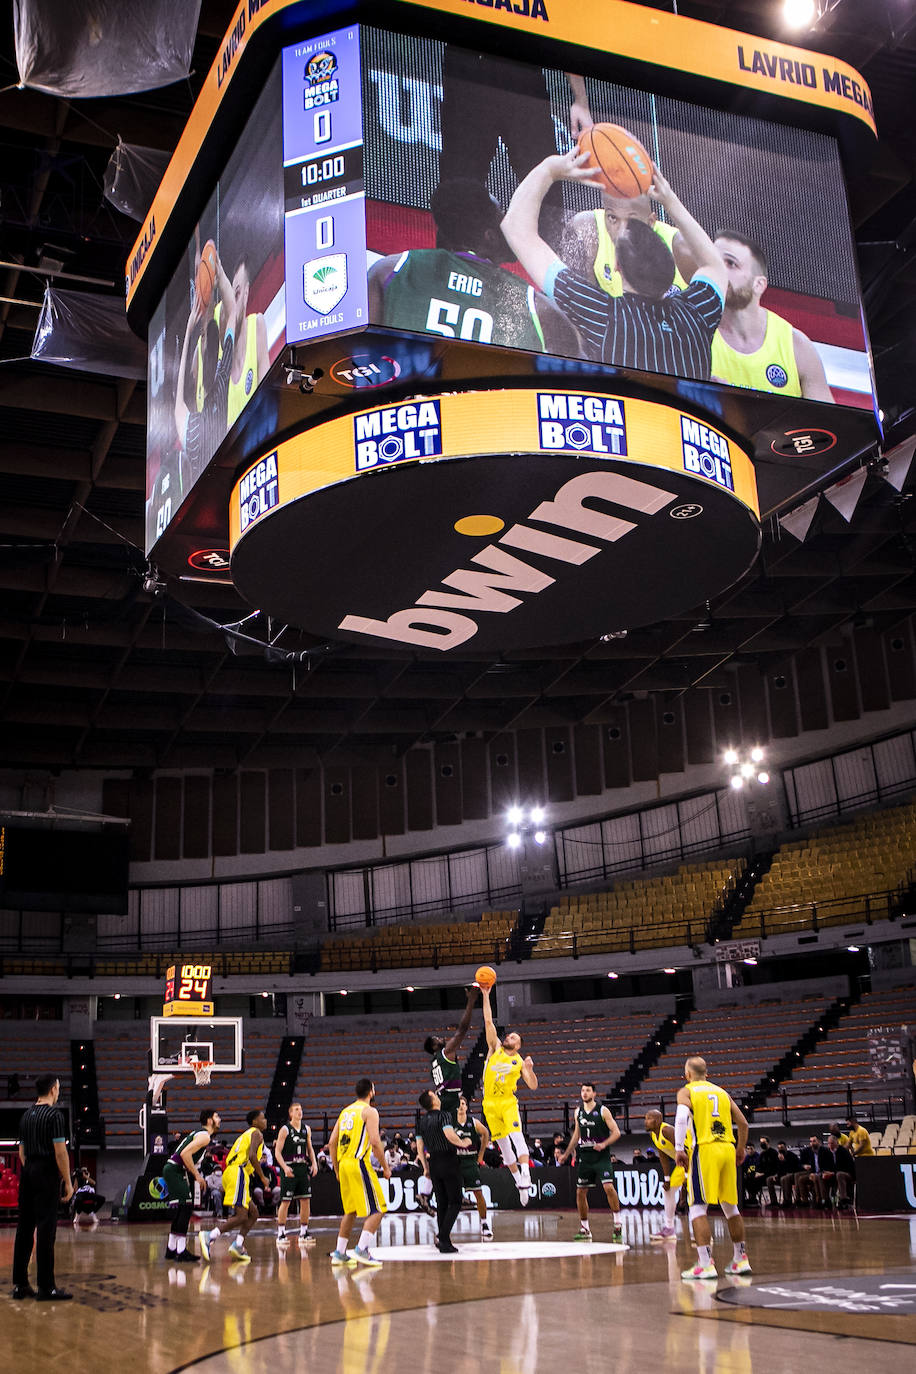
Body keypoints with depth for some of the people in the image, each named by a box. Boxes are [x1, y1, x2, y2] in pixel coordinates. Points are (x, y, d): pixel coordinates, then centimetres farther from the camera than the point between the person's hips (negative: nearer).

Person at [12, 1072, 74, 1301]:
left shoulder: (26, 1115, 13)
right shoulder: (54, 1115, -10)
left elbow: (22, 1151, 16)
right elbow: (60, 1151, -14)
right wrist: (67, 1182, -9)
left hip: (27, 1172, 8)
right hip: (46, 1174, -8)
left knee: (24, 1229, 9)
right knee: (45, 1230, -6)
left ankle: (20, 1285, 13)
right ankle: (46, 1287, -4)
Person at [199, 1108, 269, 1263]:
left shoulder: (246, 1134, 29)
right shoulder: (256, 1133, 0)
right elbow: (252, 1155, -16)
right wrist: (262, 1177, -11)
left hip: (230, 1172, 10)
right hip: (238, 1173, -10)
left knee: (253, 1213, 12)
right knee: (241, 1216, -16)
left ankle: (238, 1245, 3)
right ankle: (209, 1236, -26)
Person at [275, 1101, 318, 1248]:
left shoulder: (307, 1129, 9)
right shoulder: (285, 1130, -6)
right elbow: (278, 1152, -8)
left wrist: (314, 1163, 3)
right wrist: (285, 1167, -21)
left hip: (303, 1168, 5)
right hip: (289, 1169, -5)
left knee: (306, 1200, 4)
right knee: (285, 1201, -4)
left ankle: (303, 1233, 14)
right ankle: (281, 1234, 5)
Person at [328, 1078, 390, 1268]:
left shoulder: (345, 1111, 18)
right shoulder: (369, 1111, -4)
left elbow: (332, 1143, 17)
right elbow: (375, 1142, -15)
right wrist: (385, 1167, -6)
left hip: (343, 1165, 8)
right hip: (359, 1164, -8)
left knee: (350, 1211, 19)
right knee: (377, 1210, -5)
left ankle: (339, 1253, 19)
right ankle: (361, 1250, -17)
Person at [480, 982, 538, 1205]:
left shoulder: (520, 1062, 7)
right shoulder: (495, 1048, 10)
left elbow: (533, 1086, 2)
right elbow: (488, 1022, 4)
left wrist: (530, 1069, -16)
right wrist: (486, 996, -1)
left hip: (508, 1102, -2)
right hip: (490, 1103, 2)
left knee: (516, 1135, -24)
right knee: (503, 1144, 4)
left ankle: (525, 1174, -32)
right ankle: (519, 1182, 14)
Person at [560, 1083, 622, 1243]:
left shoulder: (603, 1110, -6)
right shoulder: (578, 1111, 8)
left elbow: (616, 1132, -7)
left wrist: (604, 1144, -22)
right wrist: (566, 1154, 19)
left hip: (601, 1156, -5)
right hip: (584, 1156, 5)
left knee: (609, 1187, -19)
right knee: (580, 1192, 5)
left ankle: (617, 1225, -6)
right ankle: (584, 1228, 18)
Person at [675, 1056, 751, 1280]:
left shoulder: (686, 1091, 4)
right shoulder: (721, 1092, 18)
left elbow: (682, 1116, -16)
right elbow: (743, 1123, 14)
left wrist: (679, 1149, -14)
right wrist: (740, 1150, 25)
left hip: (705, 1150, -5)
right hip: (728, 1149, 5)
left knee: (697, 1207, -3)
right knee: (730, 1207, 16)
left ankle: (705, 1264, -12)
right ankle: (741, 1260, 22)